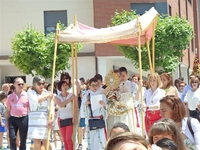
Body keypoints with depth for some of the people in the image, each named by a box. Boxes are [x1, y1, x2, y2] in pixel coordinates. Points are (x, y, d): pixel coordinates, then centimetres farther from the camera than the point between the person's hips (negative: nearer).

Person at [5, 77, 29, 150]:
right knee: (12, 137, -7)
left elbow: (30, 108, 3)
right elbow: (8, 110, 10)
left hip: (24, 118, -1)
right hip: (13, 118, 1)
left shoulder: (27, 95, 1)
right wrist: (6, 121, 7)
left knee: (23, 139, 5)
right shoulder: (10, 97, 5)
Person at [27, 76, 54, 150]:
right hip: (35, 119, -2)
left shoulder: (46, 92, 10)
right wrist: (47, 96, -9)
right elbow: (35, 100, -18)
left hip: (45, 119, 2)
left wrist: (52, 118, -10)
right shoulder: (30, 92, 3)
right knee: (36, 141, -7)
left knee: (45, 142, 4)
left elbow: (51, 106, 3)